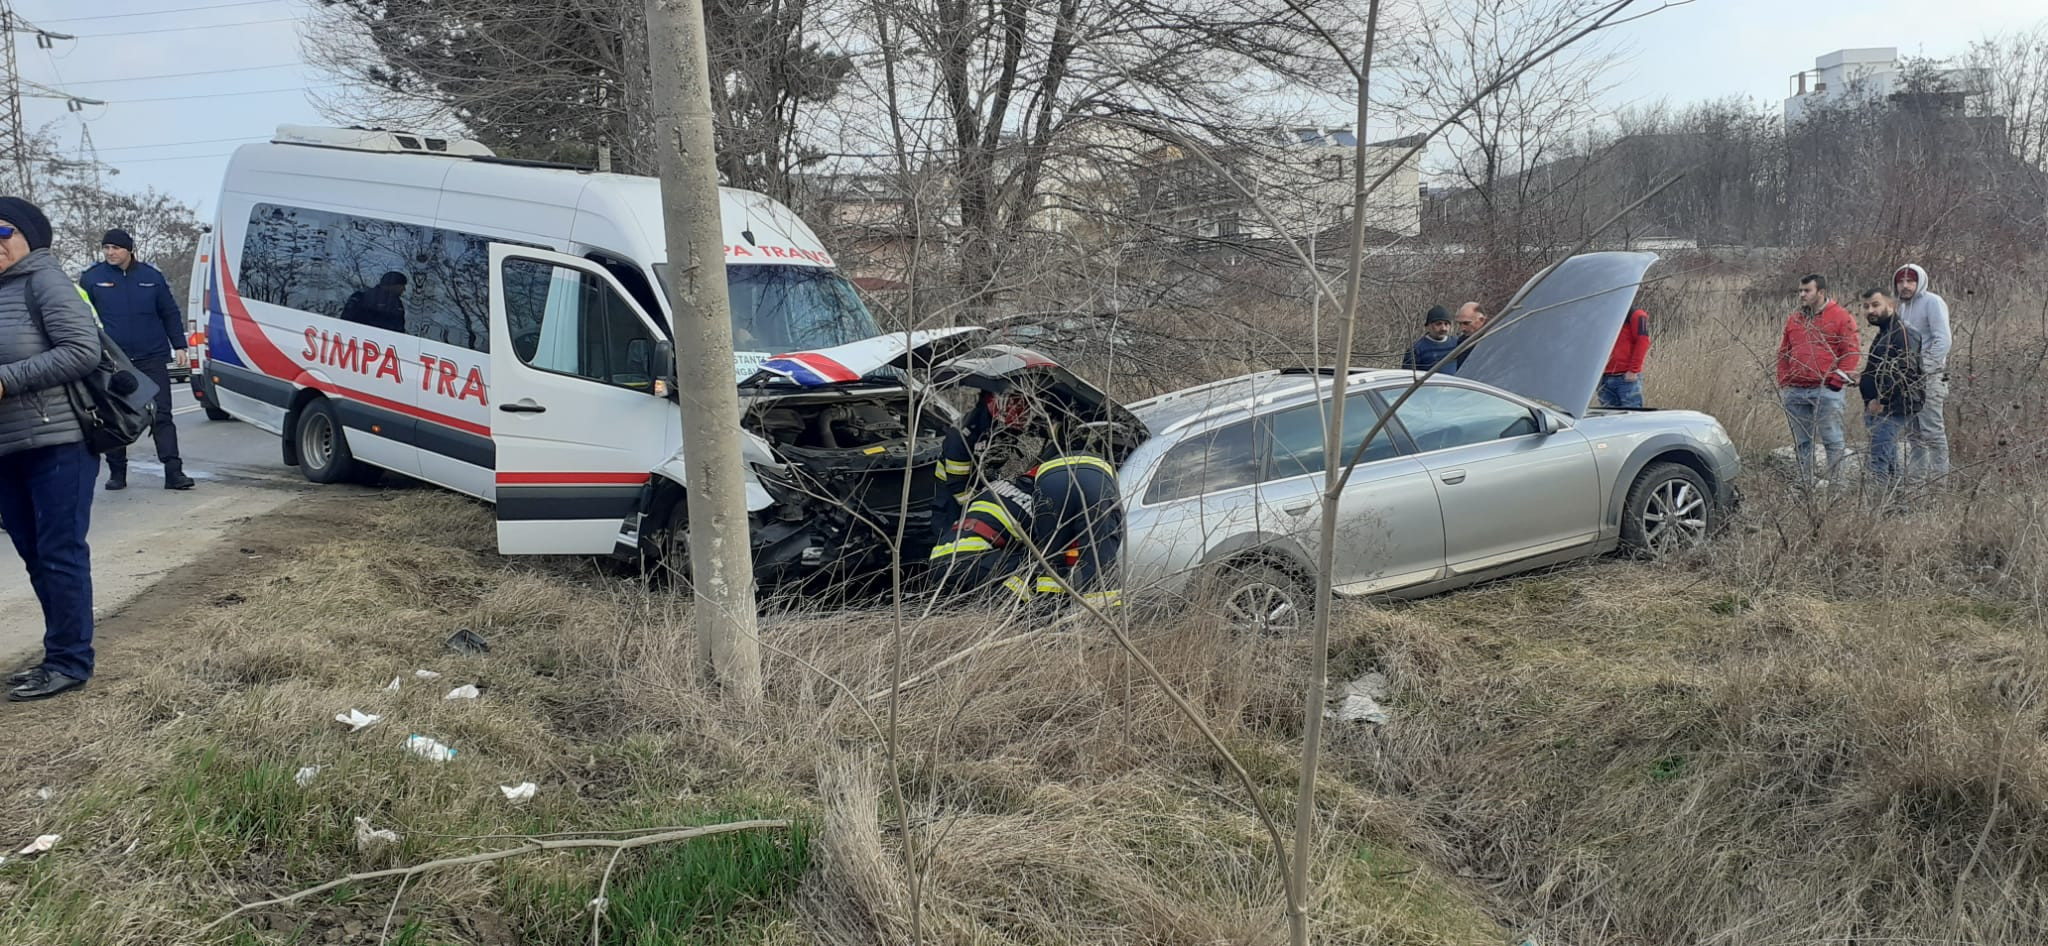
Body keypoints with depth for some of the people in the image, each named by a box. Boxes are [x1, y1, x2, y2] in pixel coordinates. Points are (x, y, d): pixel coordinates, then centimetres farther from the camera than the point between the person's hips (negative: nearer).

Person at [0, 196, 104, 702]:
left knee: (60, 555, -3)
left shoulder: (44, 282, -8)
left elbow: (83, 351, -18)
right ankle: (59, 655, 23)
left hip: (58, 446, -8)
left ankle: (70, 661, 5)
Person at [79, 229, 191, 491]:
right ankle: (117, 472, 17)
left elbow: (170, 313, 11)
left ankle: (173, 472, -8)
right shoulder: (92, 278, 3)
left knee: (161, 415, -5)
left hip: (152, 358, 0)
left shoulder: (151, 276, 6)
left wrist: (179, 345, 7)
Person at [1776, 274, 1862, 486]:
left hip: (1826, 391, -5)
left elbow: (1852, 350, -4)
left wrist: (1837, 380, -11)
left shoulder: (1840, 317, 0)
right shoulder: (1793, 319, 16)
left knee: (1832, 440, -3)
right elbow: (1783, 353, 18)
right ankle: (1804, 484, 13)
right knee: (1801, 443, 8)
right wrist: (1783, 384, 10)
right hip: (1796, 392, 5)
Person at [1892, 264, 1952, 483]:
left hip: (1929, 376, -8)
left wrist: (1927, 370, -19)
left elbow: (1943, 340, -15)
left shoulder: (1932, 302, -8)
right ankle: (1916, 475, 19)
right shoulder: (1902, 305, 17)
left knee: (1932, 429, -8)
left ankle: (1939, 476, -6)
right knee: (1913, 432, 12)